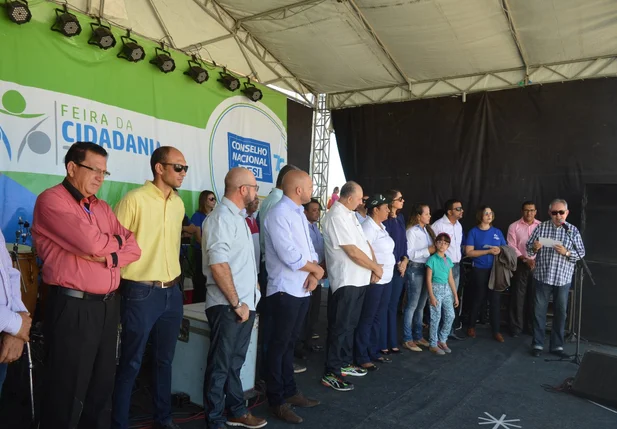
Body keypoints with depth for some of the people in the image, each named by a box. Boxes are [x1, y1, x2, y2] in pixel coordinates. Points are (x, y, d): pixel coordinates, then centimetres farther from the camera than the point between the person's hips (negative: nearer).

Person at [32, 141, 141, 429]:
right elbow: (91, 242, -22)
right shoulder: (51, 200, -9)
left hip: (109, 305, 7)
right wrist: (117, 240, -1)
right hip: (72, 307, -7)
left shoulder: (102, 208, 14)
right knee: (67, 392, 6)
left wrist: (108, 257, -11)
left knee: (102, 384, 17)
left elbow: (133, 249, 9)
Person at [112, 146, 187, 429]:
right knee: (130, 364, 6)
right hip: (141, 292, -6)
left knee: (164, 360, 18)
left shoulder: (178, 204, 9)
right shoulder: (134, 200, -13)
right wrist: (121, 280, -7)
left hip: (173, 292, 7)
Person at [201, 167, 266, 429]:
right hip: (227, 306, -9)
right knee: (220, 366, 4)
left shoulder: (237, 217, 15)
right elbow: (218, 264, -23)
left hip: (245, 303, 9)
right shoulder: (221, 217, -15)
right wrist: (236, 303, -19)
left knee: (235, 362, 20)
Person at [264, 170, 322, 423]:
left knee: (290, 343, 18)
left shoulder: (300, 214, 12)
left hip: (303, 289, 9)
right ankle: (276, 401, 18)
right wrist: (317, 269, -9)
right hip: (285, 291, -8)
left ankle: (289, 392, 32)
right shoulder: (278, 214, -17)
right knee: (280, 345, 4)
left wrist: (314, 274, -7)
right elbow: (290, 256, -24)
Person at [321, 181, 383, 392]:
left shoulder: (349, 214, 13)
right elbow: (353, 251, -21)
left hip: (358, 279, 10)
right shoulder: (336, 216, -18)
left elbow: (365, 242, 13)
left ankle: (344, 363, 32)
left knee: (350, 325, 19)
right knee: (340, 327, -2)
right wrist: (376, 267, -9)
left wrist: (374, 268, 0)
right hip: (345, 280, -10)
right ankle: (330, 373, 7)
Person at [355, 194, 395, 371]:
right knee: (366, 320, 1)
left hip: (385, 280, 9)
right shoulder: (368, 227, -16)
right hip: (373, 281, -9)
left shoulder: (381, 227, 13)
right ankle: (362, 358, 12)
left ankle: (374, 353, 29)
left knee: (378, 318, 17)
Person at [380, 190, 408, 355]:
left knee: (393, 306, 14)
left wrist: (405, 260, 1)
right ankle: (382, 344, 11)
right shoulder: (384, 220, -13)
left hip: (400, 268, 7)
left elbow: (403, 241, 14)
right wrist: (396, 264, -5)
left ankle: (392, 342, 23)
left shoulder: (400, 218, 11)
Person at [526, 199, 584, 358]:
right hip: (542, 276, 0)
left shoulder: (573, 230, 0)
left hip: (563, 278, 1)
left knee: (561, 312, 9)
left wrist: (567, 252, -18)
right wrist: (534, 248, -20)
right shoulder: (541, 227, 1)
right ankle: (537, 344, 16)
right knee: (539, 310, 6)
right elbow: (528, 247, 2)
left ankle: (557, 345, 21)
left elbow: (581, 253, -1)